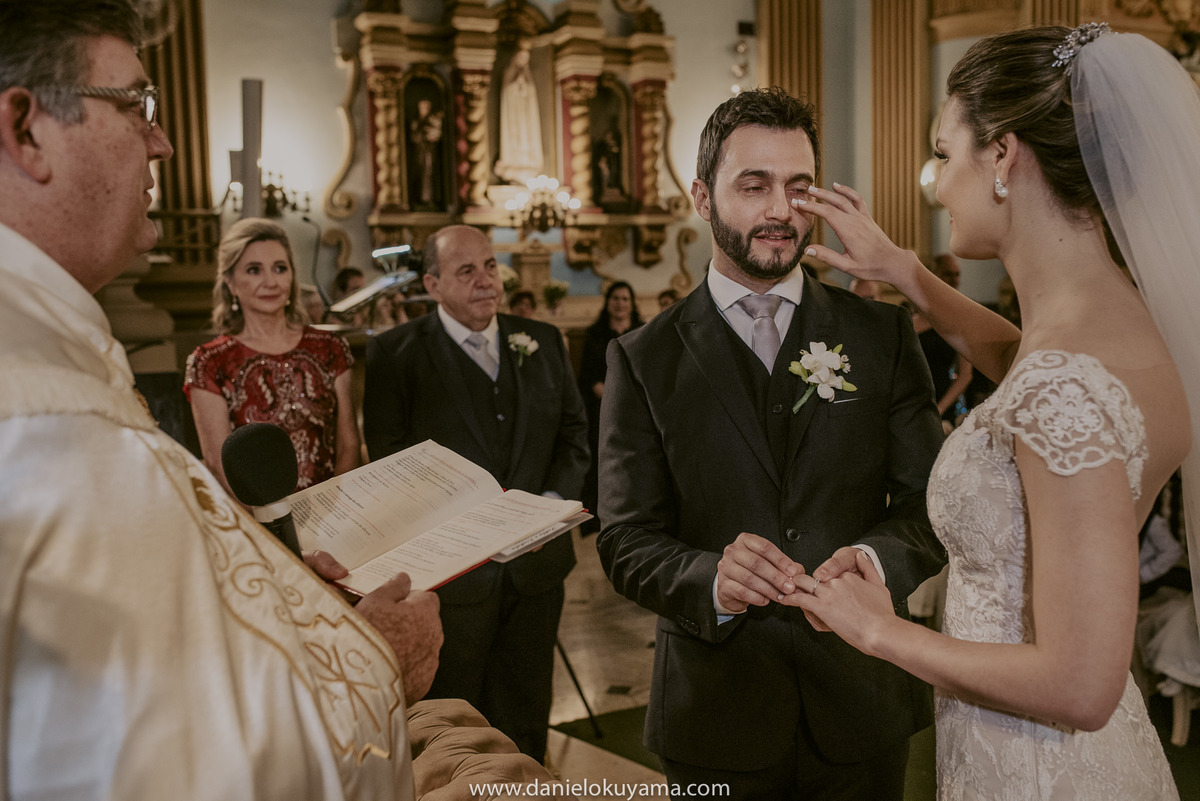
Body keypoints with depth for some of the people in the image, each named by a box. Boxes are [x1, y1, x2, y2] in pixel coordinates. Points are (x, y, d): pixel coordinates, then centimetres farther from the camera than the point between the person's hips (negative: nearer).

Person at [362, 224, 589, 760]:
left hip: (536, 560, 4)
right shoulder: (394, 353, -5)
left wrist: (552, 499, -7)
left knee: (526, 713, 18)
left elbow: (574, 430, 10)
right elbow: (391, 459, -9)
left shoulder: (541, 341, 8)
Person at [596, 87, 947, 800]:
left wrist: (874, 557, -25)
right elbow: (628, 540, -7)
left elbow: (930, 501, -4)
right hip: (716, 713, -1)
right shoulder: (644, 360, -3)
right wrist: (713, 581, -27)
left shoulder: (883, 333, 0)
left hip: (863, 706, 1)